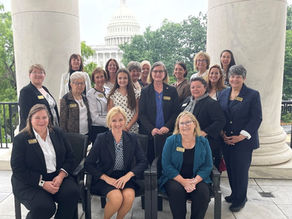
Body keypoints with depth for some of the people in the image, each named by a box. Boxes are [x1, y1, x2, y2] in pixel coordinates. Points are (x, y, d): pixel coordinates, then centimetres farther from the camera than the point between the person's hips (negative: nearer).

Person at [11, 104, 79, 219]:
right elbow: (18, 170, -8)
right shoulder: (21, 139, -3)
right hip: (30, 182, -3)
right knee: (43, 207, -28)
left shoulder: (57, 133, 8)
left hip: (58, 177, 3)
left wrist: (61, 175, -10)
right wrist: (42, 183, -17)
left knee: (72, 192, -25)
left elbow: (69, 157, 8)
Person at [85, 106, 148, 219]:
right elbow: (88, 163, -5)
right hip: (105, 177, -2)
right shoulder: (101, 138, -3)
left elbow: (143, 161, 1)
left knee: (129, 196, -27)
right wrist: (106, 178, -15)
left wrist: (128, 175, -14)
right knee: (117, 197, -29)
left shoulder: (132, 138, 4)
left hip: (125, 177, 2)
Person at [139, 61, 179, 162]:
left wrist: (167, 127, -10)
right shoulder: (145, 91, 7)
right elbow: (141, 114, 2)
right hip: (149, 133, 0)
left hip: (168, 133, 0)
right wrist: (151, 129, -11)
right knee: (150, 160, 0)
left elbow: (176, 112, 4)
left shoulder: (172, 91, 8)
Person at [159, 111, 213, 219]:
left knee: (203, 192, -27)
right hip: (174, 178, -1)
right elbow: (166, 165, -7)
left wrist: (195, 181, -15)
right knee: (176, 190, -31)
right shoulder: (171, 141, -2)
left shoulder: (203, 142, 4)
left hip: (197, 179, 2)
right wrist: (183, 181, -17)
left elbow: (207, 166, 1)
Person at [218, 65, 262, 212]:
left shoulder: (253, 95, -3)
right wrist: (222, 133, -2)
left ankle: (240, 200, 20)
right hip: (226, 140, 4)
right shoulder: (223, 94, 10)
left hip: (244, 141, -4)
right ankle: (234, 194, 31)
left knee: (241, 170, 1)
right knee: (230, 169, 11)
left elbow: (256, 118, -7)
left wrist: (242, 136, -13)